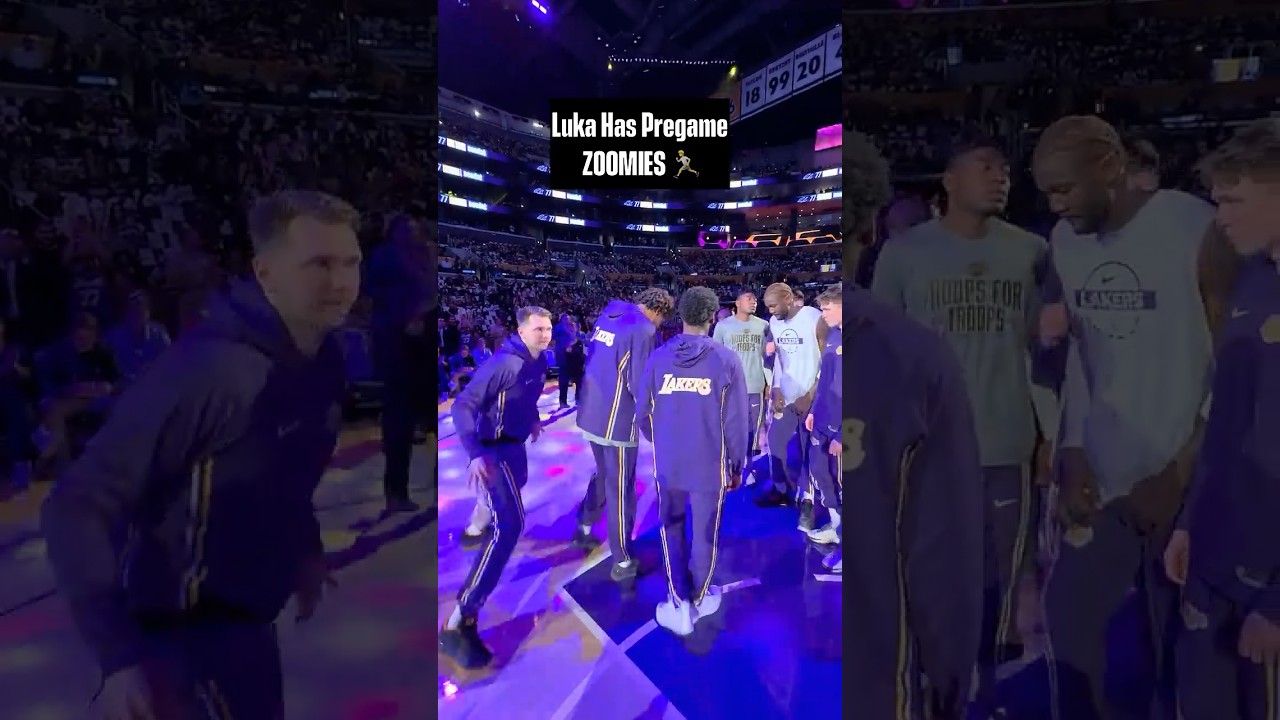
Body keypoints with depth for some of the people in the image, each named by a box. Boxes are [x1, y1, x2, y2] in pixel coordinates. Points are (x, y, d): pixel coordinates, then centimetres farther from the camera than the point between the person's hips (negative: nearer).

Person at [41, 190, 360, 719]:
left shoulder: (325, 363, -5)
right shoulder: (209, 371, -29)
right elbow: (76, 509, -26)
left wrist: (305, 548, 5)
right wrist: (119, 656, -31)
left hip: (246, 614, 8)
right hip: (168, 627, -8)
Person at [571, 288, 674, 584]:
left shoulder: (607, 316, 8)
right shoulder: (642, 329, -17)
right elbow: (638, 383, -19)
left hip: (590, 413, 8)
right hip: (616, 420, -8)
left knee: (603, 474, 28)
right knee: (620, 490, 4)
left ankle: (584, 529, 41)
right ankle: (622, 562, 14)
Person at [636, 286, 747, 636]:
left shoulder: (658, 357, -6)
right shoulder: (727, 360, -12)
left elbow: (642, 413, 0)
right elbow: (736, 421, -8)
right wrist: (737, 465, 7)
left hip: (667, 463, 2)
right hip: (709, 464, -1)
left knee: (672, 528, 20)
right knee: (704, 534, 16)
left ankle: (679, 603, 13)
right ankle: (698, 600, 34)